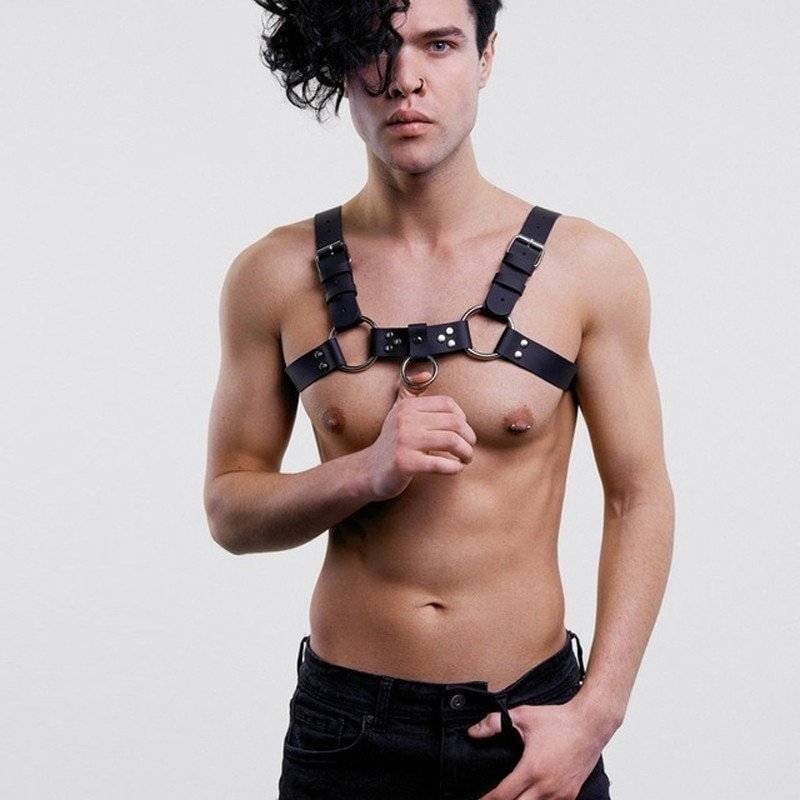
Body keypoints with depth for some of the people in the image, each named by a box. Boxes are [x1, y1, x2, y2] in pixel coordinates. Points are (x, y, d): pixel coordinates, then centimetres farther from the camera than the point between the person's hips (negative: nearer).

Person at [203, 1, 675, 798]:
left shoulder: (589, 267, -6)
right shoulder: (273, 275, -3)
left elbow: (639, 498, -2)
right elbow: (227, 507, 1)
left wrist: (597, 712, -10)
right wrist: (366, 474, -18)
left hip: (533, 723, 0)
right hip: (344, 728, 1)